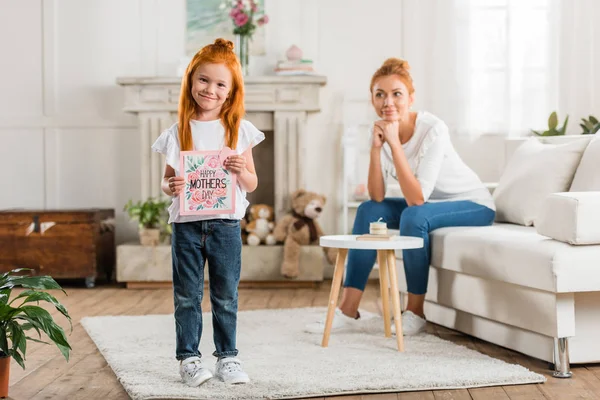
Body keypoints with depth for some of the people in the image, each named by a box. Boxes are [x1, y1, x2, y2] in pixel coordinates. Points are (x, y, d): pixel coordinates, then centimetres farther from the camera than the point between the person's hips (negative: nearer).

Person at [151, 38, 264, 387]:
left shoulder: (239, 130, 2)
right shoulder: (178, 132, 3)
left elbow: (252, 185, 5)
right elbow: (168, 179, 8)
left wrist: (241, 172, -16)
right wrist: (170, 186, -14)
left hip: (225, 223, 0)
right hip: (186, 224, 0)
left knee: (226, 297, 7)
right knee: (188, 297, 6)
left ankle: (228, 357, 19)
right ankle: (189, 358, 15)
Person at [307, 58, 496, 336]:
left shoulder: (433, 129, -27)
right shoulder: (381, 130, -9)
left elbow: (416, 200, -32)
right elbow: (377, 197, -14)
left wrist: (394, 144, -35)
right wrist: (375, 147, -26)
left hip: (473, 204, -7)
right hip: (430, 203, 7)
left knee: (414, 217, -31)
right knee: (368, 211, -9)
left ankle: (415, 313, -14)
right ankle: (348, 311, -7)